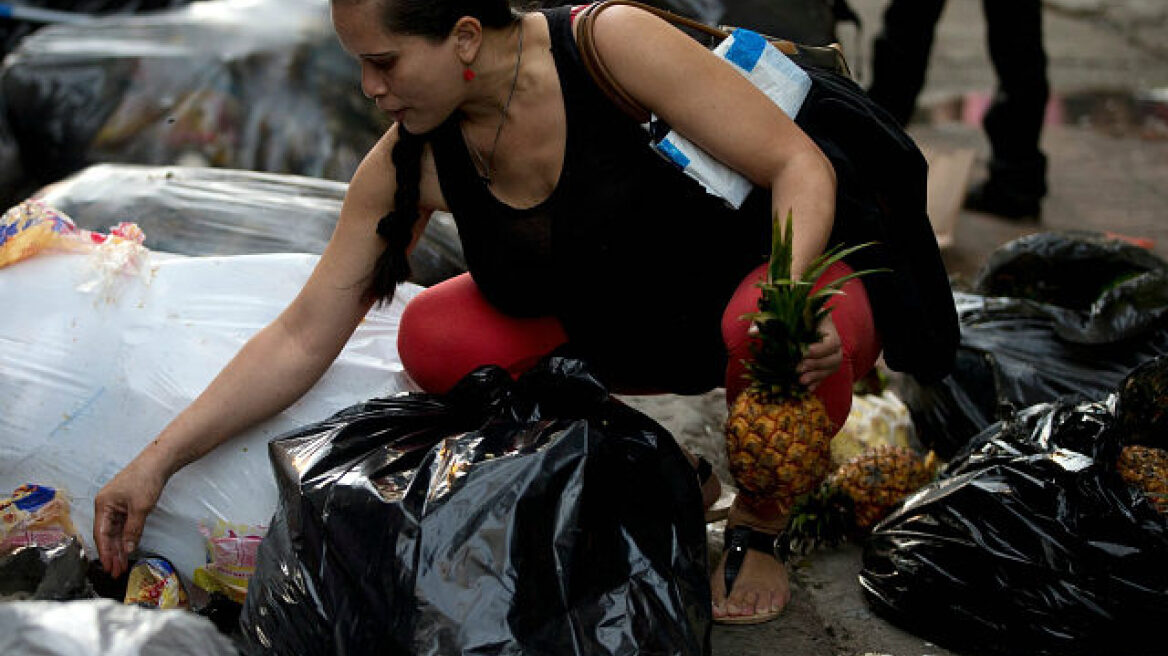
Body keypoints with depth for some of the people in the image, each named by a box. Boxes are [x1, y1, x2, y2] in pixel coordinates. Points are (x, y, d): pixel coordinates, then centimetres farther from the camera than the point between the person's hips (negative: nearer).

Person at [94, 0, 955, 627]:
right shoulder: (409, 164, -12)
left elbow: (798, 164, -23)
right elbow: (301, 340, -9)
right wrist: (158, 463, -13)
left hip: (753, 282, -4)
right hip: (624, 333, 4)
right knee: (435, 342, -18)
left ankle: (761, 526, -4)